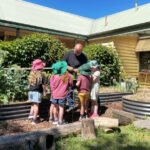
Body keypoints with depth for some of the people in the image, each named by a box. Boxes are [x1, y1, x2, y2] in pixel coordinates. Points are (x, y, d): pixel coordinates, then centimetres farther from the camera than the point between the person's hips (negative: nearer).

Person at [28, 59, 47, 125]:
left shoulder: (31, 74, 4)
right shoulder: (42, 75, -10)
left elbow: (29, 83, 11)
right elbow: (43, 85, -8)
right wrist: (44, 91, 5)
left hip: (31, 91, 5)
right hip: (38, 92, -5)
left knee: (33, 104, 23)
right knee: (36, 105, 2)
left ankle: (31, 114, 12)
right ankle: (34, 119, 6)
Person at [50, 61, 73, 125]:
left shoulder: (53, 76, -11)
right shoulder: (68, 75, -11)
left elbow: (52, 86, -4)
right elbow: (71, 84, 2)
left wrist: (52, 93, 9)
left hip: (54, 95, 1)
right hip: (62, 95, -1)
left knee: (55, 107, 19)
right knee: (61, 107, 10)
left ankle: (55, 119, 34)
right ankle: (60, 121, 15)